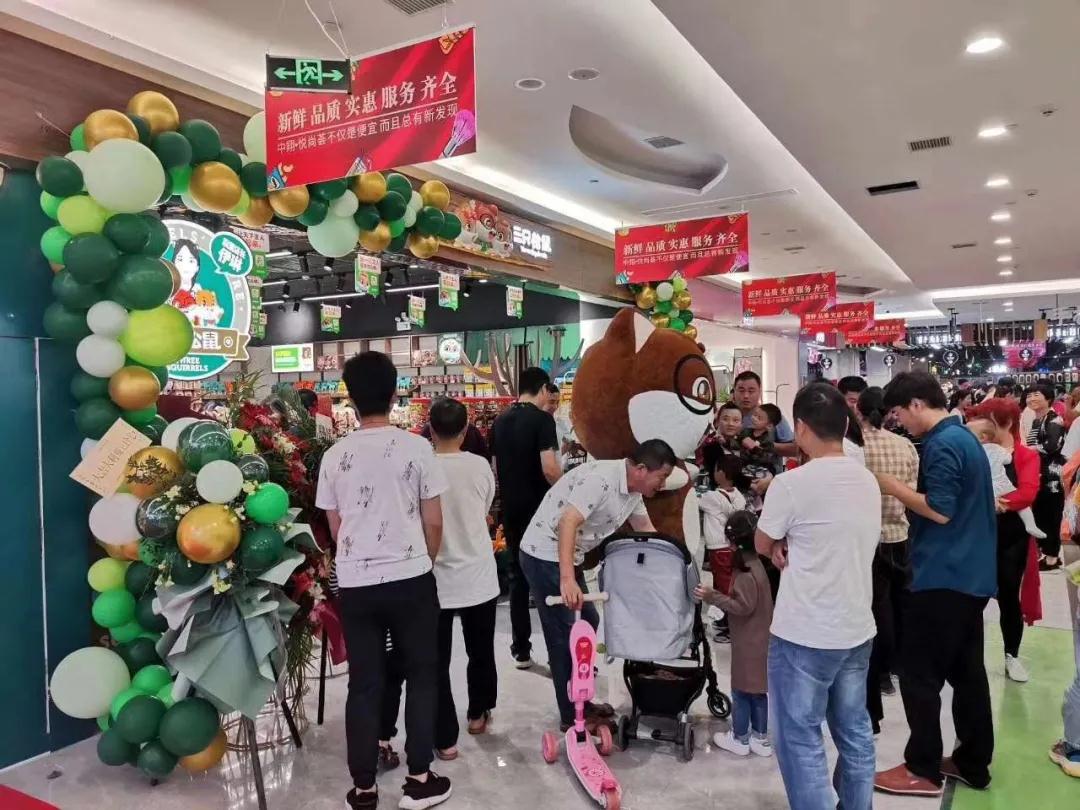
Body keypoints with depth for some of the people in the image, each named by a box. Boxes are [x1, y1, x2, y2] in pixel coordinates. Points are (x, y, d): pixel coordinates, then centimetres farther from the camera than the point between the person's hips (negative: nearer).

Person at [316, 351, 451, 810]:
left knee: (364, 684, 11)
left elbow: (335, 528, 9)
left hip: (355, 583, 2)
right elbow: (433, 522, -2)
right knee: (422, 676, 13)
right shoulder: (416, 448, -7)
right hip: (411, 579, -2)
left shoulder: (335, 457, 0)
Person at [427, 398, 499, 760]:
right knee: (481, 650, 22)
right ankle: (478, 714, 39)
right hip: (478, 576, 3)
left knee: (437, 661, 8)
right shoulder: (480, 466, -8)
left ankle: (445, 739, 13)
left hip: (437, 579, -2)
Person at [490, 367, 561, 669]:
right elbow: (550, 469, -21)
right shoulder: (542, 419, -13)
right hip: (539, 509, -6)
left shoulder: (500, 421, 8)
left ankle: (521, 650, 18)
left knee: (517, 576, 12)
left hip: (511, 508, 6)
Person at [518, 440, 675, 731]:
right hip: (544, 555, -10)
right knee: (565, 634, -4)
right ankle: (572, 717, 9)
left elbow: (645, 528, 18)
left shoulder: (634, 490, 3)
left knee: (587, 622, 17)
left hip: (568, 556, 10)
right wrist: (567, 579, -42)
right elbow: (567, 523, -36)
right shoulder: (601, 479, -27)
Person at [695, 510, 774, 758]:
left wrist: (713, 596, -21)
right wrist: (718, 595, 13)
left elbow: (743, 607, -24)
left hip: (748, 642, -9)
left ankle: (740, 739, 19)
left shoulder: (745, 571, -23)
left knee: (741, 690, 6)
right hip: (758, 639, 9)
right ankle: (760, 738, 26)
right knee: (758, 690, 16)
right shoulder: (754, 563, 5)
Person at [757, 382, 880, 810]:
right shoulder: (869, 481, 4)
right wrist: (794, 548, 0)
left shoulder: (791, 484, -18)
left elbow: (763, 546, -4)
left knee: (799, 738, 5)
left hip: (803, 634, -7)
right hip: (857, 629, 7)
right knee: (854, 732, 18)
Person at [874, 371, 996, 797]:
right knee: (967, 671, 16)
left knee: (919, 674, 0)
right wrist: (904, 493, 12)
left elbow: (940, 511, -22)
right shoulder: (965, 437, 13)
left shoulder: (941, 444, -17)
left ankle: (923, 769, 10)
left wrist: (892, 486, -12)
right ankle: (973, 762, 25)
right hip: (971, 574, 10)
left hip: (942, 575, -10)